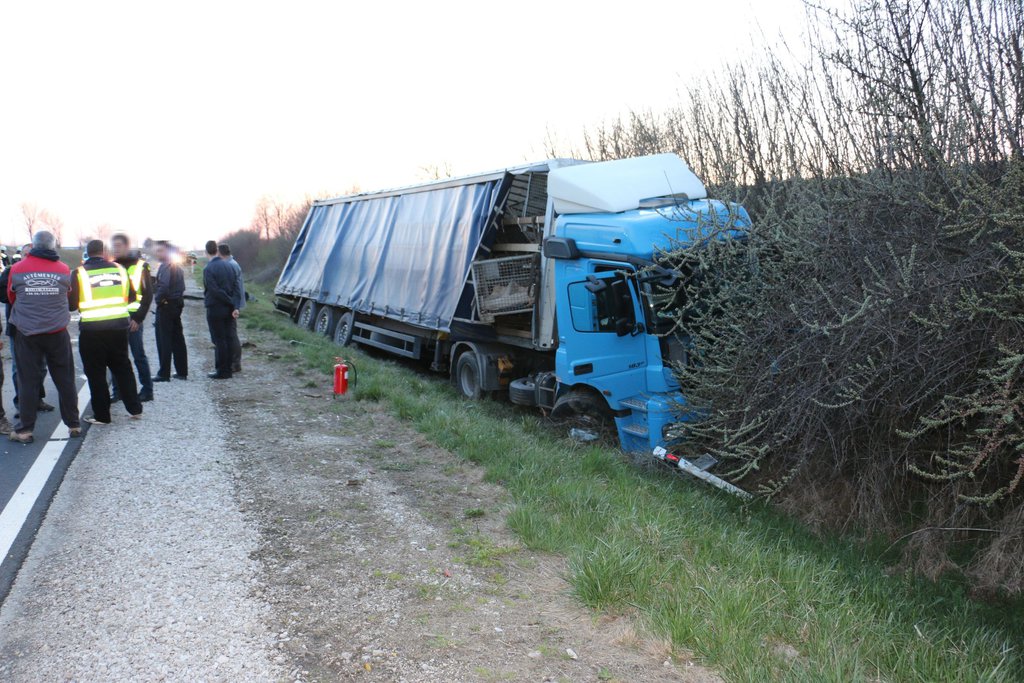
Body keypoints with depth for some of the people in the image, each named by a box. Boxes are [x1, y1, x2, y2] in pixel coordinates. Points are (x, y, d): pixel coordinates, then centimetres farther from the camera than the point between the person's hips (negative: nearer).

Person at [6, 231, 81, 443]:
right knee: (65, 380, 9)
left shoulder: (17, 269, -4)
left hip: (28, 334, 0)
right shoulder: (64, 270, -2)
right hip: (58, 333, 1)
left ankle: (25, 430, 10)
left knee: (28, 381, 6)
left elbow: (11, 298, 11)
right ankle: (73, 425, 15)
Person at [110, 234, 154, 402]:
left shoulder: (139, 265, -2)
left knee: (139, 356, 0)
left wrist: (138, 318, -11)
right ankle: (117, 390, 14)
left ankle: (147, 390, 7)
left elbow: (148, 295, -5)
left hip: (132, 318, -5)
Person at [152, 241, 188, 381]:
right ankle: (182, 371, 15)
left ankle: (164, 373, -3)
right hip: (178, 305, 9)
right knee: (178, 339, 12)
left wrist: (157, 297, -12)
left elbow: (163, 286, -26)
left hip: (165, 306, -9)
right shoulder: (177, 267, 15)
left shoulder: (165, 266, -14)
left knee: (164, 341, -4)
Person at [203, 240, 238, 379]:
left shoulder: (208, 269, -14)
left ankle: (222, 371, 1)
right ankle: (228, 369, 15)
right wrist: (235, 306, -2)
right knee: (227, 339, 10)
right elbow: (236, 287, 3)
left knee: (219, 340, -2)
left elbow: (215, 291, -18)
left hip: (215, 309, -6)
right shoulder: (228, 266, 7)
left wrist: (231, 303, -9)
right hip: (227, 309, 6)